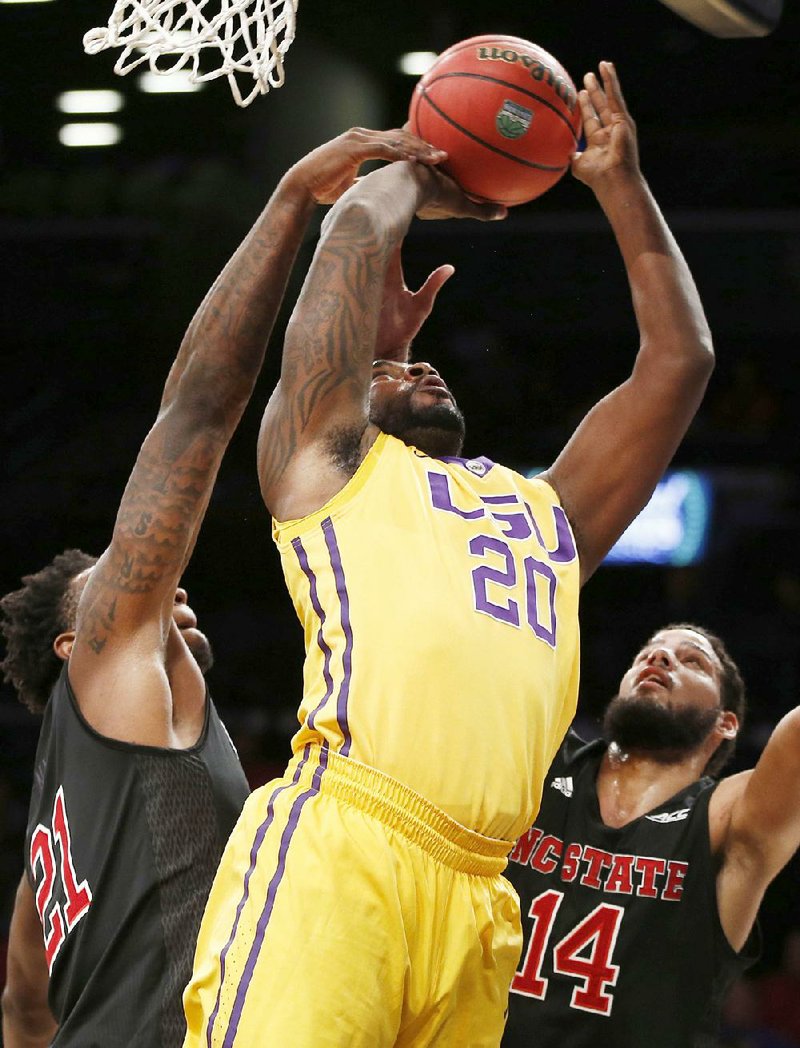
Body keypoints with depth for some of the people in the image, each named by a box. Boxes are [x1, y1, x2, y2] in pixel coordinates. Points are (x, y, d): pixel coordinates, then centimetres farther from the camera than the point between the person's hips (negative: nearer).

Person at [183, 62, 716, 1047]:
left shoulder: (548, 512, 34)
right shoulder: (328, 461, 20)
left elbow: (679, 358, 35)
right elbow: (359, 226, 18)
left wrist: (620, 186, 37)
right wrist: (422, 180, 37)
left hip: (474, 892, 5)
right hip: (334, 851, -5)